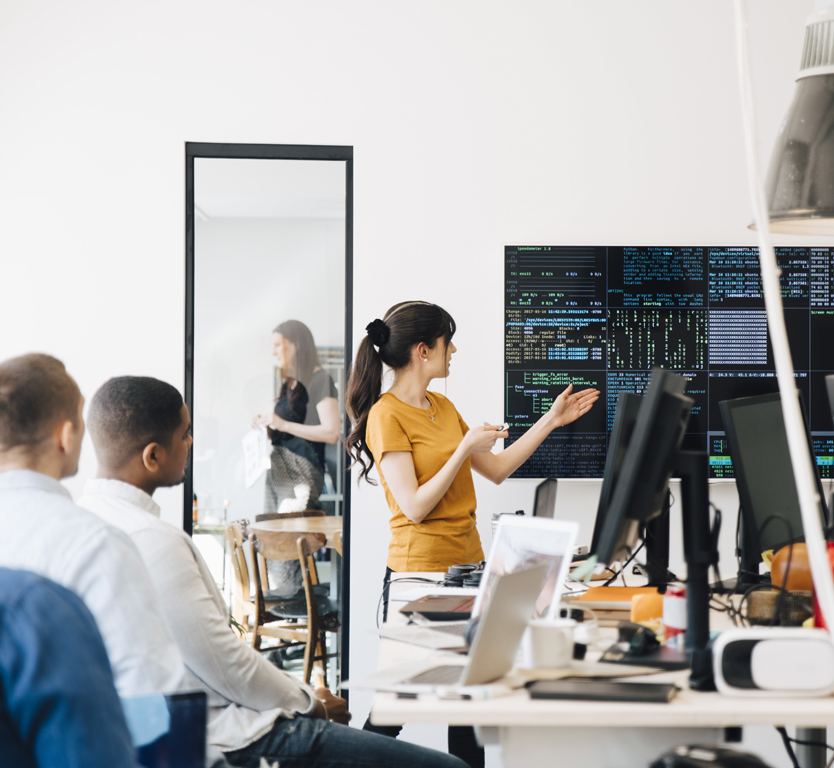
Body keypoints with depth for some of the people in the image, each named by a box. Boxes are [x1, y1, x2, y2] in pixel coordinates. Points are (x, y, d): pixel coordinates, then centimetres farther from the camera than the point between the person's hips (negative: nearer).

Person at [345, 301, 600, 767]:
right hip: (419, 572, -8)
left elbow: (496, 470, 18)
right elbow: (415, 507, -18)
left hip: (468, 567, 8)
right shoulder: (387, 415, -13)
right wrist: (464, 448, -19)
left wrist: (552, 421, 16)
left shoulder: (442, 406, 13)